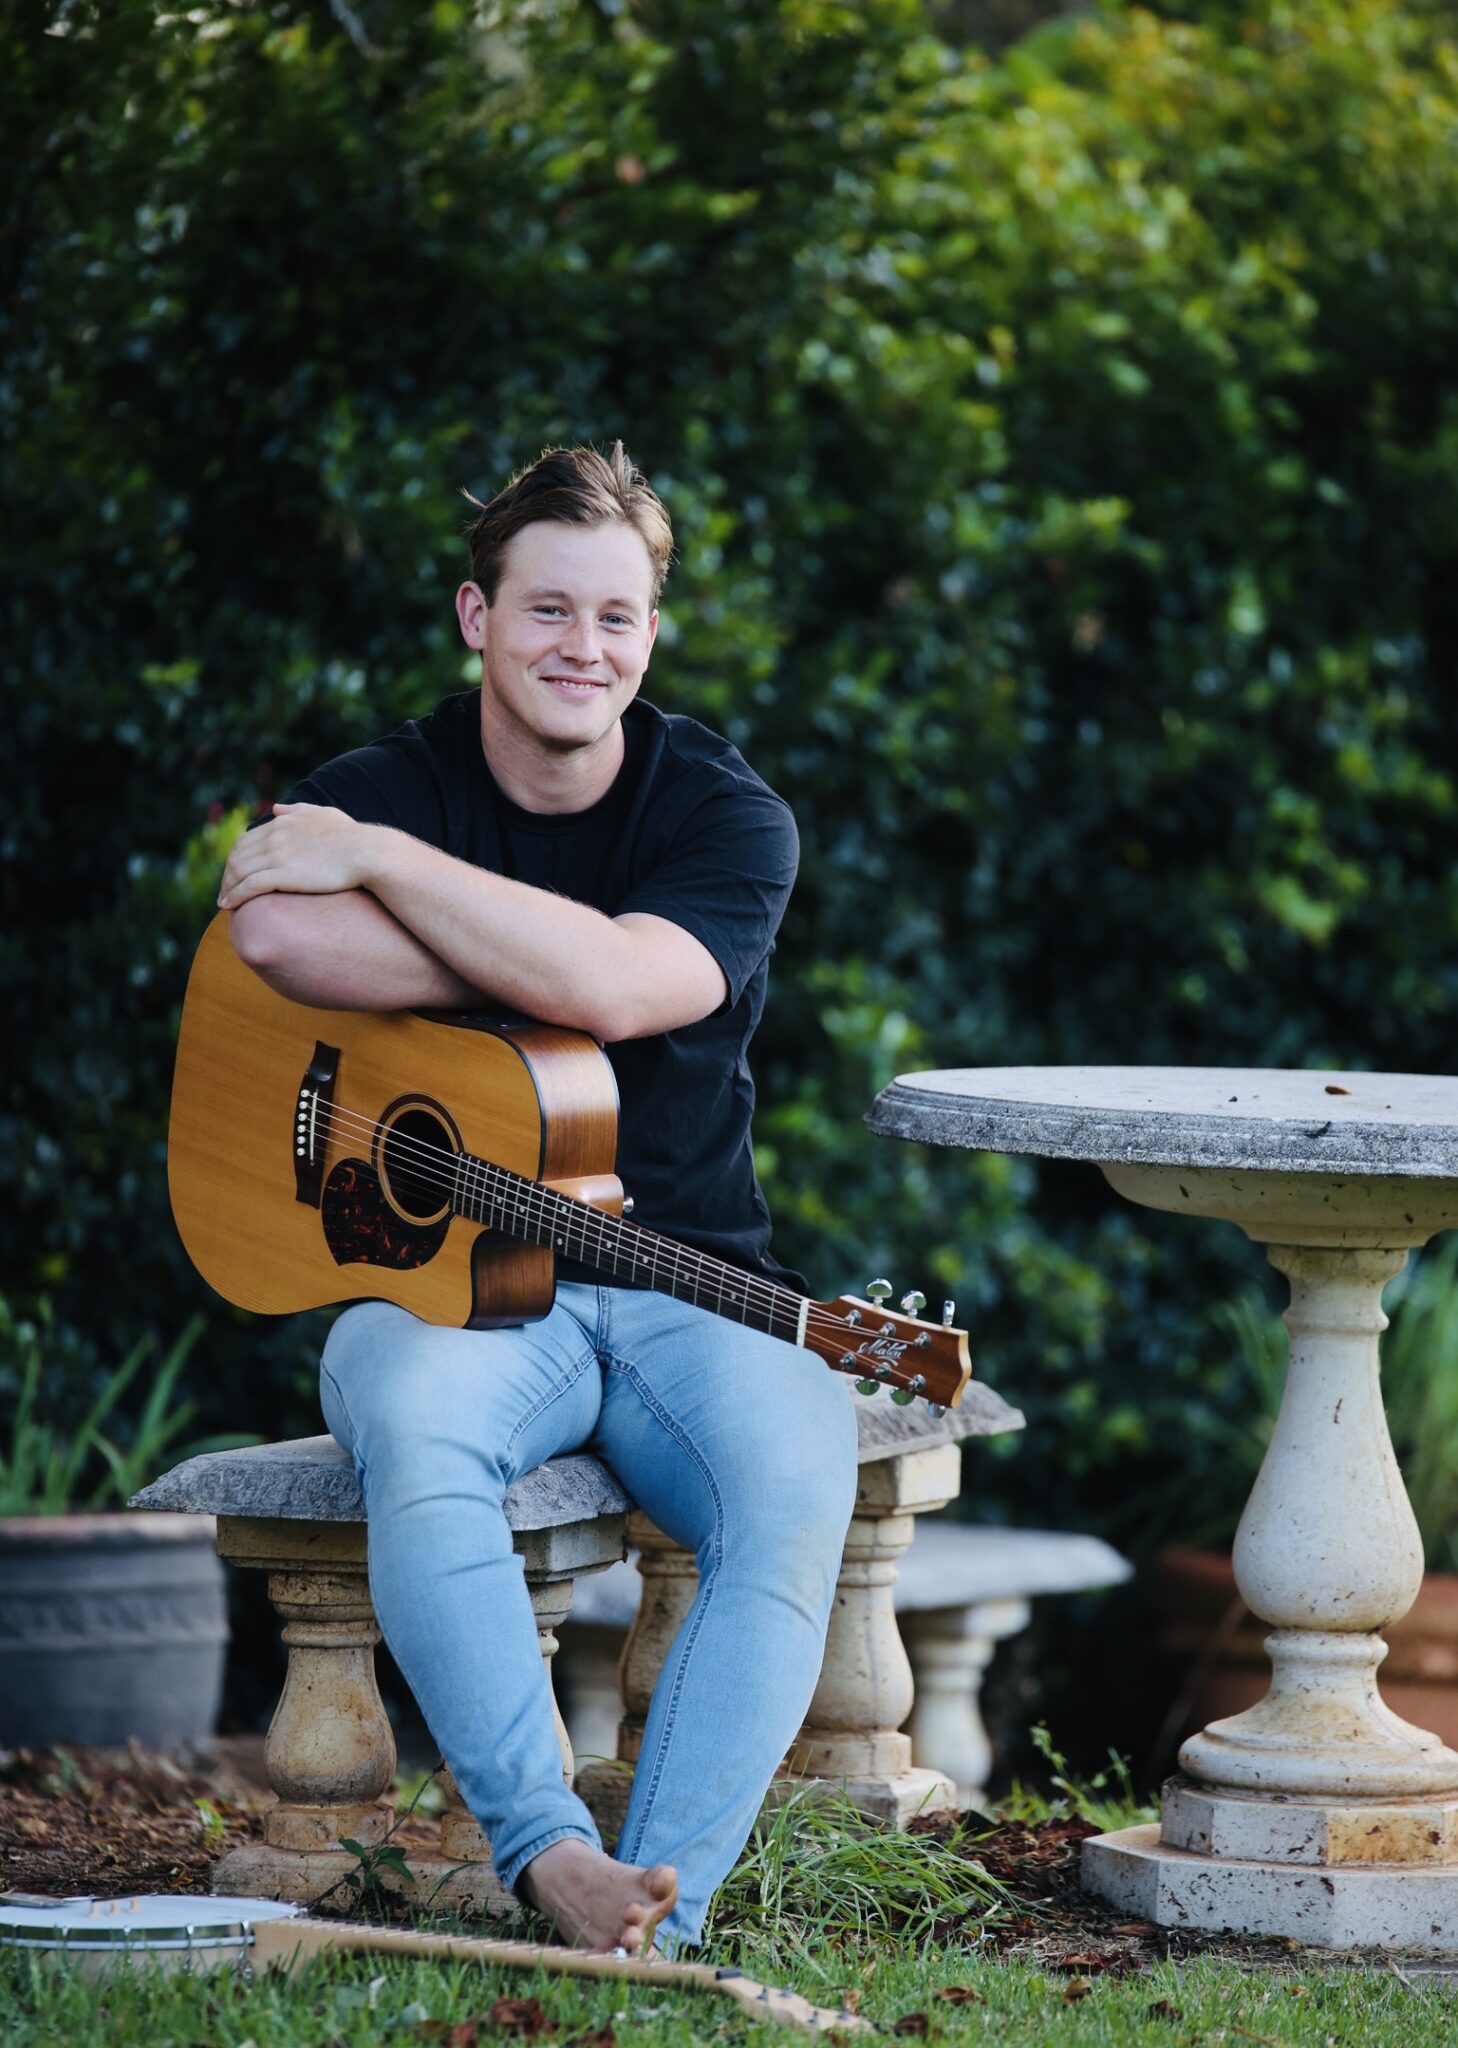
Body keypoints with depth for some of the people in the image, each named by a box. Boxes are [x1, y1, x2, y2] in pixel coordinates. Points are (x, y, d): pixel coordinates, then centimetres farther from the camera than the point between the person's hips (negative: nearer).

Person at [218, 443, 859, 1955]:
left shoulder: (728, 819, 3)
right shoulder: (373, 794, 5)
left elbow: (614, 989, -19)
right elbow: (278, 940, -21)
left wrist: (381, 863, -14)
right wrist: (543, 965, -15)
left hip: (684, 1291, 1)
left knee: (798, 1471, -32)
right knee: (417, 1431, -37)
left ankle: (658, 1912, -39)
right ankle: (547, 1857, -44)